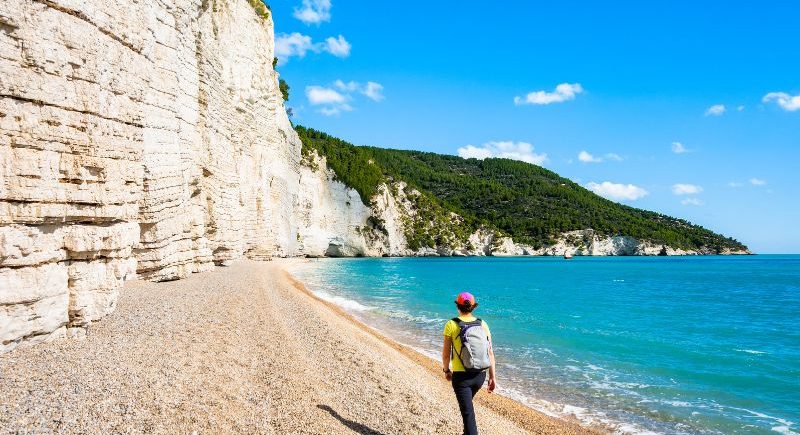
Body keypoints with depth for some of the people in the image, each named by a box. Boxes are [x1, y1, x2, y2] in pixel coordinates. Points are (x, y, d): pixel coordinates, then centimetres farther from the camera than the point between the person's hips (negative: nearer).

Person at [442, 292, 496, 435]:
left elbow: (446, 353, -5)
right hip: (480, 375, 5)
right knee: (467, 403, 29)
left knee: (468, 412, -1)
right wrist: (492, 377, 7)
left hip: (461, 376, -4)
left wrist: (446, 370, 12)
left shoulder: (451, 325, -9)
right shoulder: (482, 324, 0)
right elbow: (490, 353, 0)